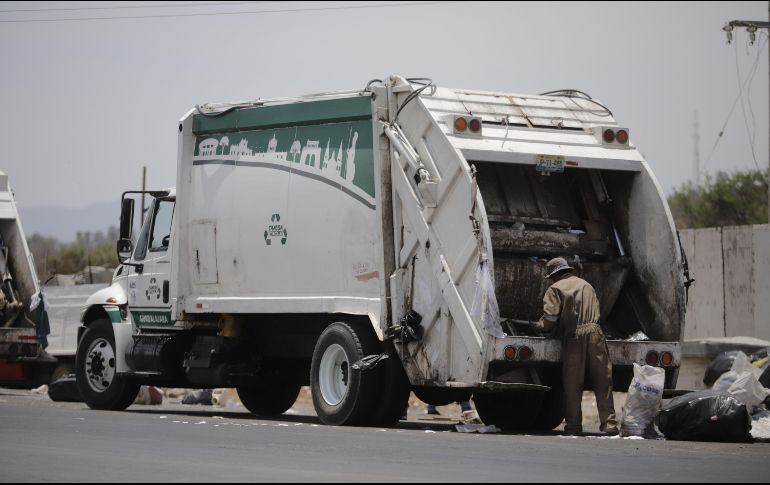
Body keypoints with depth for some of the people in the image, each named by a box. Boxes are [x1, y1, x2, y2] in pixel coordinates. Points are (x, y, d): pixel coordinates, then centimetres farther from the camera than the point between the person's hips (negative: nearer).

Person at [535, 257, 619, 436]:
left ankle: (574, 424, 3)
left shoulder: (555, 289, 6)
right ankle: (609, 423, -2)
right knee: (603, 381, 3)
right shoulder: (586, 285, 26)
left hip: (574, 336, -4)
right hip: (594, 333, 4)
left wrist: (539, 326, 14)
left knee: (572, 384, 2)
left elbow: (550, 319, -4)